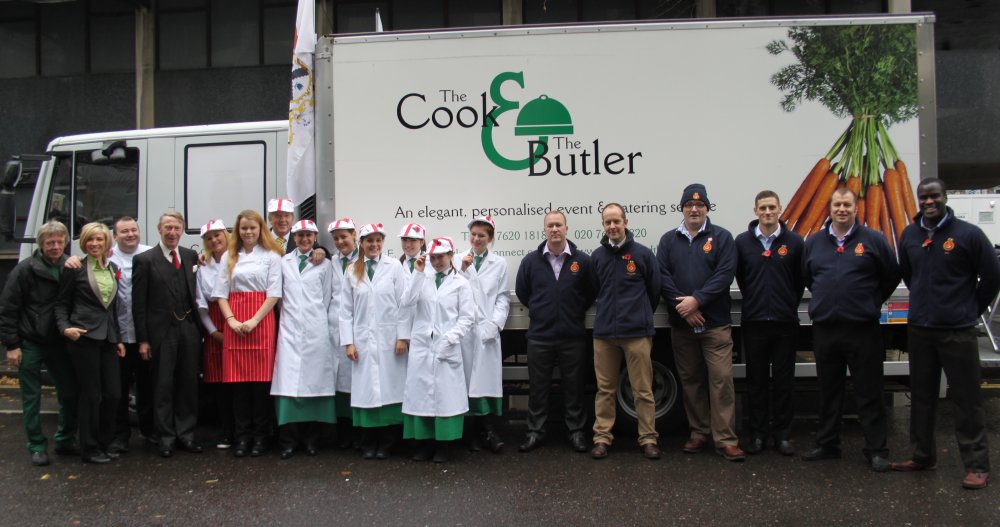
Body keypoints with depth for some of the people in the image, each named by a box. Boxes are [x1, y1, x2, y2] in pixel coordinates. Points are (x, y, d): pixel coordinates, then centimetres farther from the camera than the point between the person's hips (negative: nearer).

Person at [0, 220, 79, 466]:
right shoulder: (25, 270, -9)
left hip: (59, 343, 4)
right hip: (30, 344, -3)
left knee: (70, 392, 7)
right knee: (31, 398, 5)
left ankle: (65, 441, 22)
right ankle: (37, 446, 16)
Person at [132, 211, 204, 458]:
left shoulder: (191, 256, 8)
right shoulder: (145, 260, -3)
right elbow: (139, 303, -5)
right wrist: (142, 339, -8)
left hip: (189, 329, 4)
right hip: (162, 332, -4)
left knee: (189, 384, 9)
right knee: (163, 386, 4)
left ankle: (186, 434, 20)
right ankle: (166, 438, 15)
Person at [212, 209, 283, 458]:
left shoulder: (271, 256, 5)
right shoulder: (228, 257, 14)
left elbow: (274, 293, -2)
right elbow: (221, 293, 9)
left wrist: (254, 320, -11)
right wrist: (231, 320, -6)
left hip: (261, 321, -2)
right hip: (234, 323, 3)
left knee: (261, 378, -2)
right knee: (238, 380, 2)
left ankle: (260, 436, 6)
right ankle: (242, 436, 9)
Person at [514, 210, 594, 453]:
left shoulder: (582, 260, -3)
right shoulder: (531, 261, 1)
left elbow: (591, 293, 7)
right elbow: (521, 292, 13)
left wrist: (576, 312, 7)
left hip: (573, 336, -1)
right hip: (539, 336, 1)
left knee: (573, 386, 8)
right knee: (538, 387, 9)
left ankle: (576, 431, 20)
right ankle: (535, 431, 19)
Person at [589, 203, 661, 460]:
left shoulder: (643, 254, 0)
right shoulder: (597, 256, 7)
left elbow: (654, 291, 7)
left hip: (637, 332, -2)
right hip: (604, 332, 2)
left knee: (643, 390, 2)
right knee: (605, 389, 8)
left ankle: (648, 439, 12)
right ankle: (602, 438, 15)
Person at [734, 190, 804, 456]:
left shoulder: (794, 242, -1)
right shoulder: (743, 241, 2)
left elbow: (801, 280, 6)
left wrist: (790, 305, 7)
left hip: (785, 322, -1)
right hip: (753, 322, 1)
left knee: (784, 381, 6)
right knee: (756, 381, 7)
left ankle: (782, 434, 16)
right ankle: (758, 433, 17)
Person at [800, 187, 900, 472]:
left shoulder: (873, 240, -1)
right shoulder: (814, 242, 8)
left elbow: (892, 277, 6)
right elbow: (806, 277, 19)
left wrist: (871, 303, 8)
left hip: (863, 329, -3)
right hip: (824, 329, 3)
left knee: (869, 393, 2)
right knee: (828, 392, 13)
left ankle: (876, 450, 11)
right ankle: (827, 445, 24)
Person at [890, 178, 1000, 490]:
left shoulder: (968, 234, -7)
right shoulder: (909, 235, 7)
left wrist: (972, 309, 6)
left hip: (958, 331, -5)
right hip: (918, 329, 5)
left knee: (967, 399, 0)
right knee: (921, 396, 13)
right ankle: (922, 456, 25)